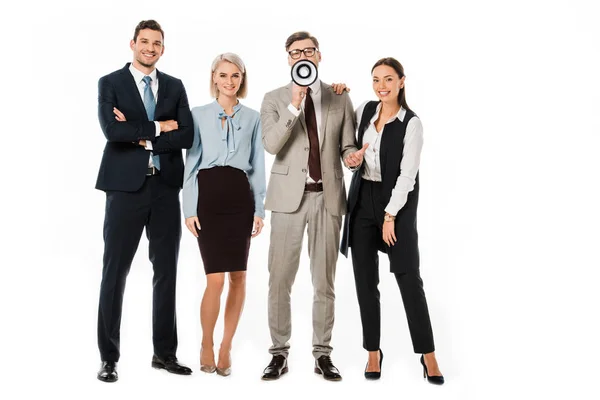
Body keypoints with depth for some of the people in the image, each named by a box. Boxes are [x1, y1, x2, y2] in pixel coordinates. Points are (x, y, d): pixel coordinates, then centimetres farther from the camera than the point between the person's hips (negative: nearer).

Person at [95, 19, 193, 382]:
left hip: (166, 187, 4)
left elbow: (186, 137, -1)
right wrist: (158, 127, -11)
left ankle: (165, 352, 19)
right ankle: (109, 357, 10)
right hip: (126, 186, -3)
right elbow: (112, 130, -15)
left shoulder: (175, 86, 11)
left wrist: (143, 138, -10)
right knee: (115, 272, 1)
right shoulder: (110, 83, 2)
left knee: (166, 272, 8)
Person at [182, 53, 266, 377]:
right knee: (216, 278, -9)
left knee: (238, 276, 4)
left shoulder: (252, 118, 10)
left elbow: (258, 167, 9)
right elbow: (191, 164, 4)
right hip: (208, 196, -2)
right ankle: (206, 345, 14)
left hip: (240, 197, 2)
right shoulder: (199, 115, 6)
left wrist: (259, 209, 3)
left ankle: (226, 347, 19)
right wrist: (189, 209, -3)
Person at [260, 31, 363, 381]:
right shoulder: (275, 99, 4)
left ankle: (323, 353, 17)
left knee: (325, 280, 7)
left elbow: (347, 146, 8)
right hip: (289, 196, -1)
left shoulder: (340, 98, 9)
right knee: (280, 279, 0)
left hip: (328, 196, 1)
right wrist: (294, 104, -19)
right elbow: (271, 145, -12)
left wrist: (355, 156, -15)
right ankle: (280, 353, 12)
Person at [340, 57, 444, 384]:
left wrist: (390, 216, -16)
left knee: (408, 277, -6)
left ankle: (427, 354, 4)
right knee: (365, 278, 5)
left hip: (397, 203, -5)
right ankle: (373, 351, 16)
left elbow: (407, 175, -14)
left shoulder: (411, 124, -11)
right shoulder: (365, 111, 5)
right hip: (362, 200, 5)